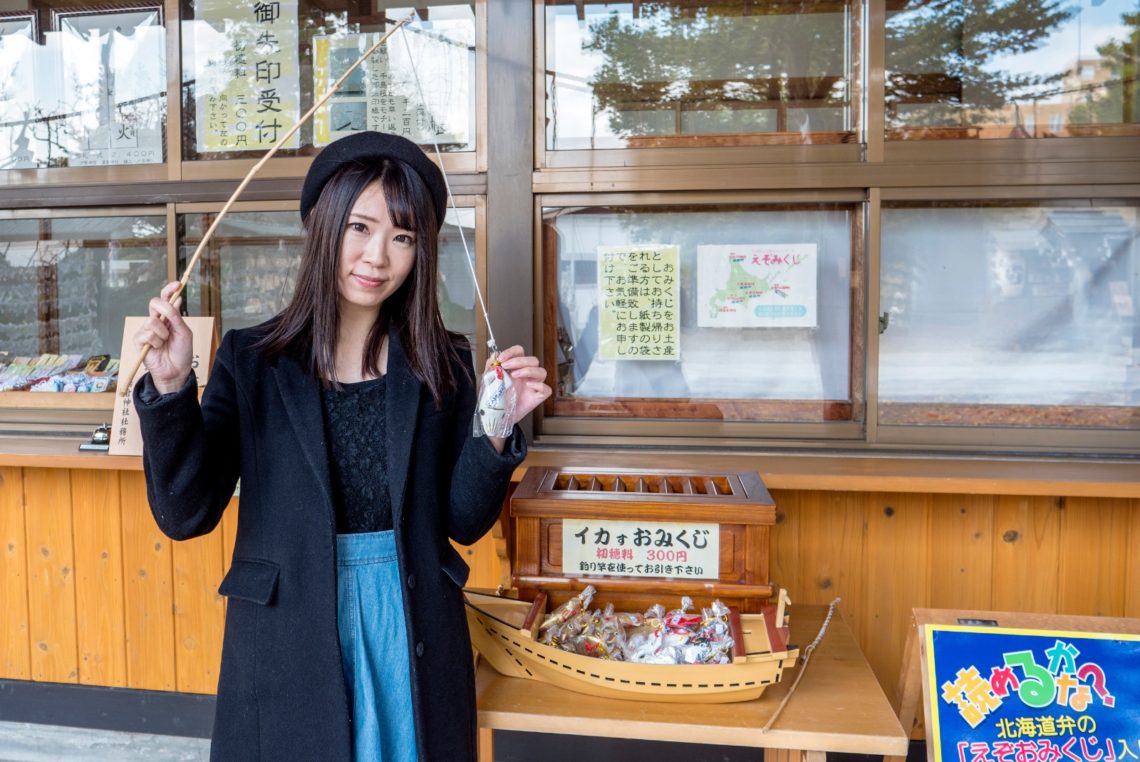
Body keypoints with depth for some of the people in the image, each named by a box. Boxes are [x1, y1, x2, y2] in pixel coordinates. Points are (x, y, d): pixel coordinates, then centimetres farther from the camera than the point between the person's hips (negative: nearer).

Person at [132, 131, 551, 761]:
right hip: (287, 634, -1)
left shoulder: (442, 365, -2)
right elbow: (185, 514, -9)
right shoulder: (251, 357, -4)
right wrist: (170, 388, -21)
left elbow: (464, 522, -2)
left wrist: (496, 429, -17)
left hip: (413, 633, 1)